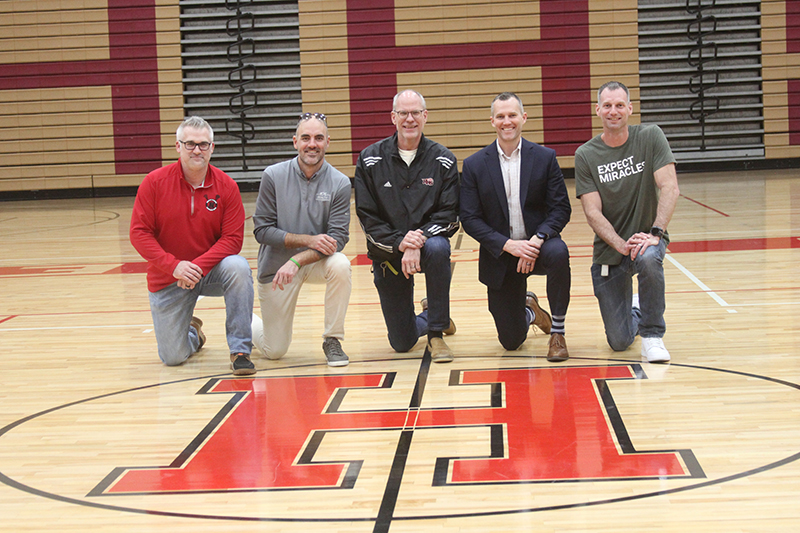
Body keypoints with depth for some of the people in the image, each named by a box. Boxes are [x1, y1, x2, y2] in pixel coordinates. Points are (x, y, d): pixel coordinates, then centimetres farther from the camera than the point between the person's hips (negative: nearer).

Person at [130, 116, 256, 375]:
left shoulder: (226, 186, -9)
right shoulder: (154, 182, -10)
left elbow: (233, 238, -12)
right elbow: (139, 233, -11)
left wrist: (198, 266, -26)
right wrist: (175, 266, -23)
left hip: (211, 271, 0)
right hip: (167, 279, 0)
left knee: (238, 267, -34)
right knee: (173, 358, -1)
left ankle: (240, 350, -23)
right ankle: (192, 332, 38)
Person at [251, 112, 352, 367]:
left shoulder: (339, 183, -9)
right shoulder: (273, 176, -11)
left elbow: (338, 238, -15)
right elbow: (262, 231, -12)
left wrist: (297, 260, -28)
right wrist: (308, 240, -23)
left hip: (317, 260, 1)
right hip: (276, 265, -1)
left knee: (340, 265, -35)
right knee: (275, 351, 1)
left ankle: (333, 340, -15)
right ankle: (248, 323, 38)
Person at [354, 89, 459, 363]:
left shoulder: (443, 160, -5)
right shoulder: (370, 160, -5)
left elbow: (449, 214, -9)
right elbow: (367, 217, -6)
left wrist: (418, 241, -25)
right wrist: (398, 242, -21)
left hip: (427, 241, -1)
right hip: (387, 252, 1)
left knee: (438, 248, -40)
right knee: (402, 343, 1)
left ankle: (436, 333, -23)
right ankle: (428, 316, 40)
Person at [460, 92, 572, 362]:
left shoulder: (545, 157, -2)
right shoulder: (474, 165, -3)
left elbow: (561, 208, -5)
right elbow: (470, 219, -6)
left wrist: (537, 240, -23)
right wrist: (508, 245, -19)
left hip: (536, 244, 0)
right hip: (500, 254, 0)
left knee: (558, 253, -38)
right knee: (511, 341, 1)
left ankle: (558, 333, -17)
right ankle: (528, 311, 41)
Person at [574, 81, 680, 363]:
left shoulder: (650, 137, -6)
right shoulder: (586, 155, -4)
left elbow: (670, 188, -14)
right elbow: (593, 212, -10)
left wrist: (655, 233, -28)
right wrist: (622, 245, -26)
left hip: (645, 238, -1)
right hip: (609, 250, 1)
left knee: (648, 258, -40)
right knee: (619, 342, -2)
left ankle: (653, 335, -18)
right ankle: (634, 310, 36)